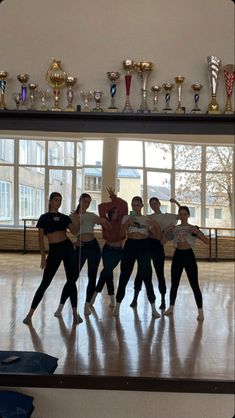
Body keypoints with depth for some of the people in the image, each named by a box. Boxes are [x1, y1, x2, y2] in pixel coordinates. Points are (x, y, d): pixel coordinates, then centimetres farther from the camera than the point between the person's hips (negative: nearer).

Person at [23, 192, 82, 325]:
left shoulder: (64, 217, 10)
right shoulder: (44, 218, 4)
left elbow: (74, 231, 0)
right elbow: (41, 238, 1)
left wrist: (77, 221, -17)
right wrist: (43, 256, -5)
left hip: (67, 248, 2)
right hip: (54, 250, -2)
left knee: (71, 281, 4)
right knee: (45, 283, -1)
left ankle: (75, 313, 14)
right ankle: (30, 313, 9)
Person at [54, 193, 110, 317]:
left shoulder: (92, 215, 9)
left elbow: (108, 226, 9)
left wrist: (103, 221, -10)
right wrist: (73, 242, -15)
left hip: (93, 246, 3)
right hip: (80, 247, -3)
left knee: (92, 277, 5)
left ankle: (87, 305, 20)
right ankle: (60, 307, 0)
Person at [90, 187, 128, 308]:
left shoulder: (121, 221, -3)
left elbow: (124, 205, -12)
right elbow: (101, 207, -9)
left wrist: (113, 197, -8)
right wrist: (113, 200, -7)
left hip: (118, 250, -1)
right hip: (107, 249, 1)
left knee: (107, 271, -6)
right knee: (108, 271, -1)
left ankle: (96, 293, 5)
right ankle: (112, 299, 9)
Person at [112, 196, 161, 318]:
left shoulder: (147, 219, 7)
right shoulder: (126, 217, 6)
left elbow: (158, 236, 2)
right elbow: (122, 233, -6)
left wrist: (155, 225, -15)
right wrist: (128, 222, -21)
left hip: (143, 246, 0)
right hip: (130, 245, 0)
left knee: (147, 277, 0)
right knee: (124, 276, 3)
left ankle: (153, 308, 9)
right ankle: (117, 306, 14)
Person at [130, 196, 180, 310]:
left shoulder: (167, 216, 6)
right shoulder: (148, 217, 12)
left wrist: (176, 203, -9)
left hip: (158, 244, -2)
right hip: (147, 243, 2)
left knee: (159, 272, 1)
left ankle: (163, 300, 13)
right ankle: (135, 298, 12)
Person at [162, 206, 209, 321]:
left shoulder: (193, 228, 0)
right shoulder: (174, 228, 7)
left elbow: (206, 241, -8)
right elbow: (163, 242, 6)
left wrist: (197, 232, -23)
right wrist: (166, 231, -11)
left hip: (189, 255, -3)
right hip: (177, 256, 3)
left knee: (194, 285, -3)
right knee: (174, 284, 10)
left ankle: (200, 311, 3)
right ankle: (171, 308, 24)